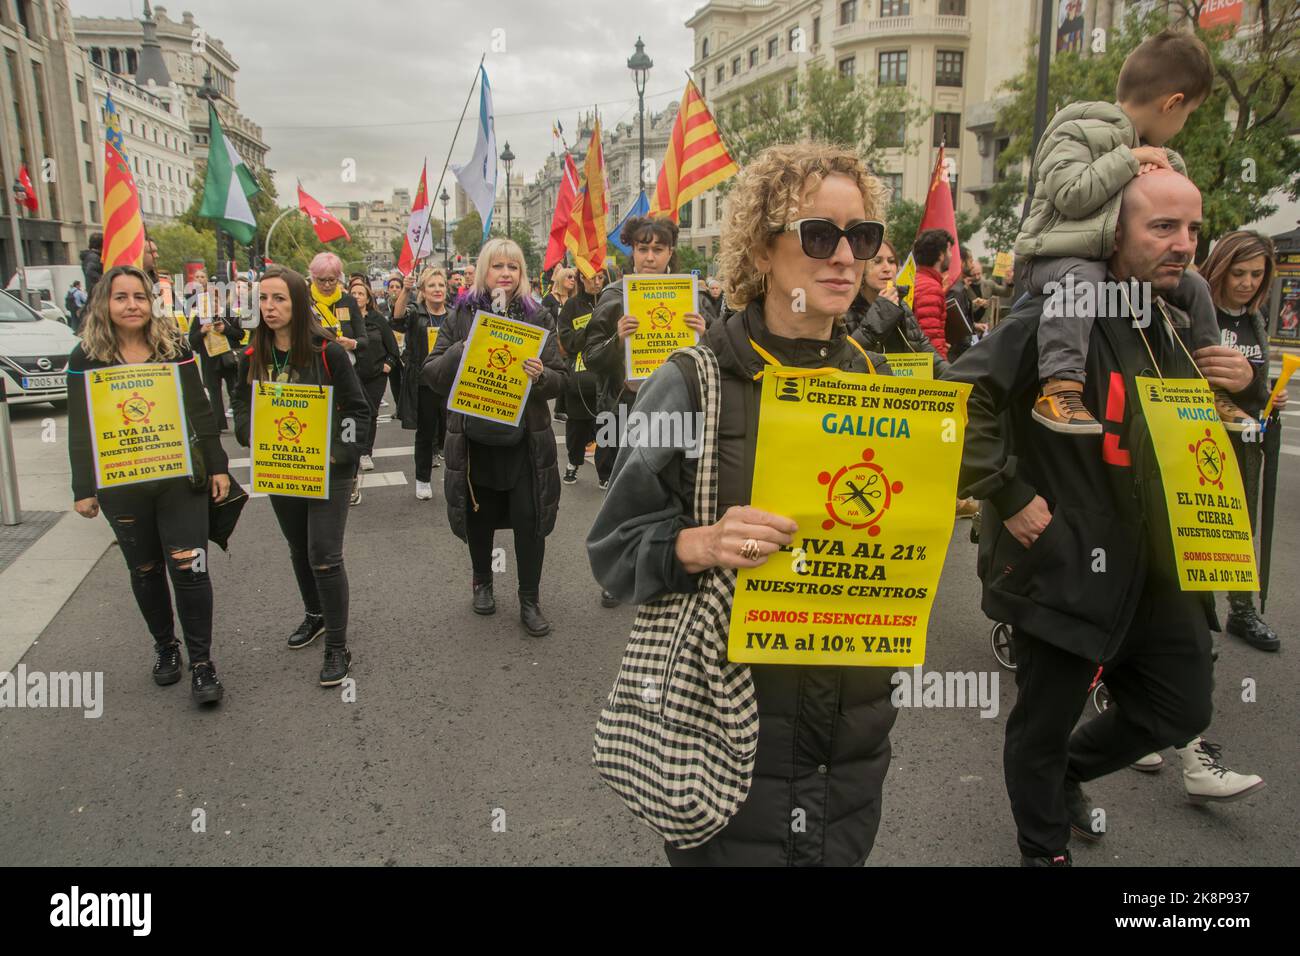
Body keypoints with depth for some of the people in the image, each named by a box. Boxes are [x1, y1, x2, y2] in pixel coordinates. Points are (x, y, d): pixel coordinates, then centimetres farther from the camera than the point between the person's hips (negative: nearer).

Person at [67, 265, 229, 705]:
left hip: (180, 478, -1)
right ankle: (164, 647, 32)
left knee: (188, 566, -5)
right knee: (145, 570, 13)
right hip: (120, 486, 1)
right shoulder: (86, 357, 0)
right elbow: (80, 429, 2)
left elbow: (200, 412, 4)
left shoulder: (174, 347, 1)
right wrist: (83, 489, 1)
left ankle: (201, 661, 5)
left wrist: (217, 466, 2)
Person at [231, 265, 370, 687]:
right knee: (299, 549, 20)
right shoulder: (252, 357, 2)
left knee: (324, 556, -8)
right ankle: (314, 614, 43)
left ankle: (337, 647, 4)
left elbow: (357, 409, -9)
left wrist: (338, 453, -19)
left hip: (328, 470, -5)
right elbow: (243, 407, 14)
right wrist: (257, 444, -4)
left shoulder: (328, 352, -13)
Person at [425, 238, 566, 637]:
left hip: (525, 440, 0)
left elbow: (559, 379, 2)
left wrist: (541, 375, -21)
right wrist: (465, 347, -20)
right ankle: (482, 582, 38)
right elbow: (433, 375, -3)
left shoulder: (538, 317, 2)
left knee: (529, 520, 0)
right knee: (479, 518, 14)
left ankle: (530, 600, 16)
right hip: (474, 438, 1)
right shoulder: (461, 317, 2)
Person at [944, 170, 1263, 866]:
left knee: (1182, 709, 17)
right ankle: (1044, 850, 35)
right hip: (1065, 565, -8)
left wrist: (1236, 384, 1)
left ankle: (1069, 772, 44)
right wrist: (1007, 496, -24)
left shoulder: (1173, 327, 9)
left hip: (1156, 566, 8)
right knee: (1046, 722, 9)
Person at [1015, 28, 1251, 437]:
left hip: (1122, 261, 9)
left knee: (1193, 286, 6)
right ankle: (1059, 386, -49)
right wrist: (1128, 160, -17)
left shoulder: (1151, 150, 19)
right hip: (1056, 257, -9)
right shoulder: (1077, 132, -10)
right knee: (1083, 278, -40)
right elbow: (1070, 195, -25)